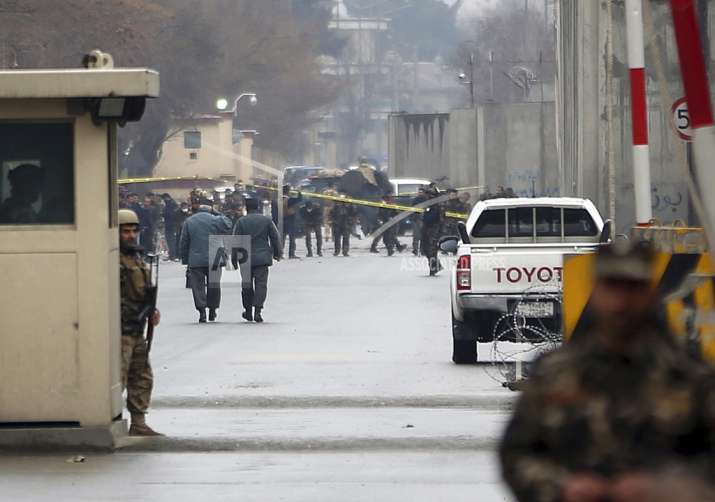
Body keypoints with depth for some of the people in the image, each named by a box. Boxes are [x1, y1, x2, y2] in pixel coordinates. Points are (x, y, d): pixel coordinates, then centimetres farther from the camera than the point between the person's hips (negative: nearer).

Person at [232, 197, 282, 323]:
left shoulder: (241, 222, -2)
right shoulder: (267, 220, 1)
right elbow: (275, 238, 7)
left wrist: (234, 259, 6)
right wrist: (278, 253, 20)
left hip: (246, 259, 0)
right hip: (262, 258, 0)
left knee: (247, 285, 12)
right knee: (261, 284, -2)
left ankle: (248, 311, 20)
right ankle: (258, 310, -15)